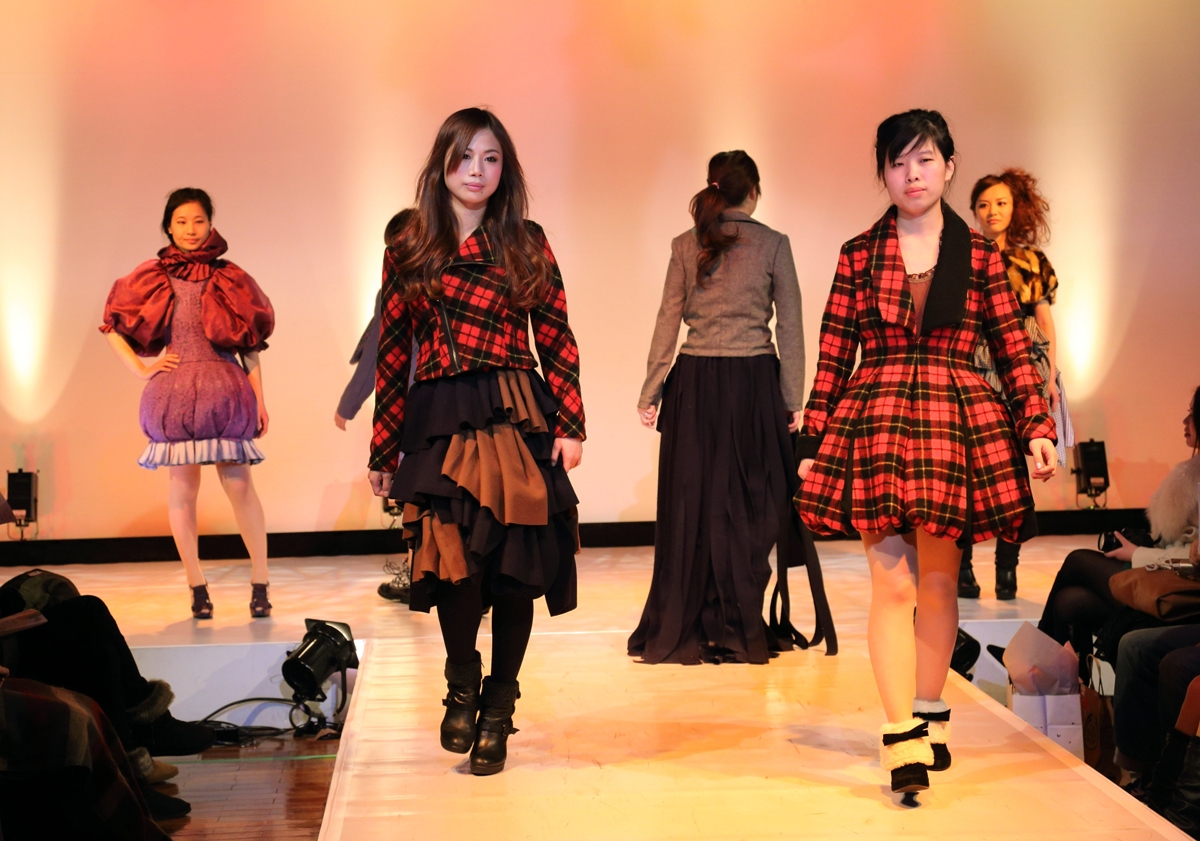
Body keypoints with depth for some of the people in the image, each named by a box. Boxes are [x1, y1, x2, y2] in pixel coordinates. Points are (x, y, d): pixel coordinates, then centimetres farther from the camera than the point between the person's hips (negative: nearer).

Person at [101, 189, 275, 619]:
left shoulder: (229, 279, 7)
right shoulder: (153, 277, 8)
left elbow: (250, 345, 6)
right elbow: (113, 328, 13)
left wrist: (259, 399, 1)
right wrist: (141, 368, 2)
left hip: (225, 391, -1)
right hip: (174, 393, 1)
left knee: (238, 484, -5)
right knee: (183, 488, 2)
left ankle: (259, 583, 1)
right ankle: (197, 587, 9)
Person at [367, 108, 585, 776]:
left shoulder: (527, 245, 8)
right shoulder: (408, 254, 10)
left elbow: (557, 340, 6)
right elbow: (392, 356, 11)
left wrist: (570, 425, -3)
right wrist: (384, 451, 11)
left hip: (518, 419, 0)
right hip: (438, 421, 0)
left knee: (516, 568, -1)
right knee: (456, 561, -15)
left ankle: (498, 708, 18)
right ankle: (462, 685, 13)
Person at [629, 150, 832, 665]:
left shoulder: (686, 245, 5)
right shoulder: (773, 244, 0)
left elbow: (668, 322, 4)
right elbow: (790, 327, -1)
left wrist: (651, 392, 8)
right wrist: (793, 400, 2)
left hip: (695, 381, 2)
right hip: (753, 381, -2)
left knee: (692, 503, 7)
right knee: (750, 504, 5)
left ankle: (683, 628, 12)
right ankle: (738, 628, 8)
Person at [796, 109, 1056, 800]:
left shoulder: (978, 254, 7)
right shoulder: (860, 254, 7)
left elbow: (1014, 349, 7)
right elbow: (834, 356, 6)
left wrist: (1039, 428, -3)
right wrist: (813, 444, 3)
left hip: (958, 428, 1)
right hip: (875, 426, -1)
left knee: (939, 583, 8)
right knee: (892, 583, -6)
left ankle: (929, 717, 25)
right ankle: (903, 741, -7)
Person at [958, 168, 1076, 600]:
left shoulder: (1033, 261, 10)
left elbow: (1046, 324, 10)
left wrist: (1052, 377, 1)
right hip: (974, 372, -1)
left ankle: (1007, 570, 7)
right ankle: (962, 568, 0)